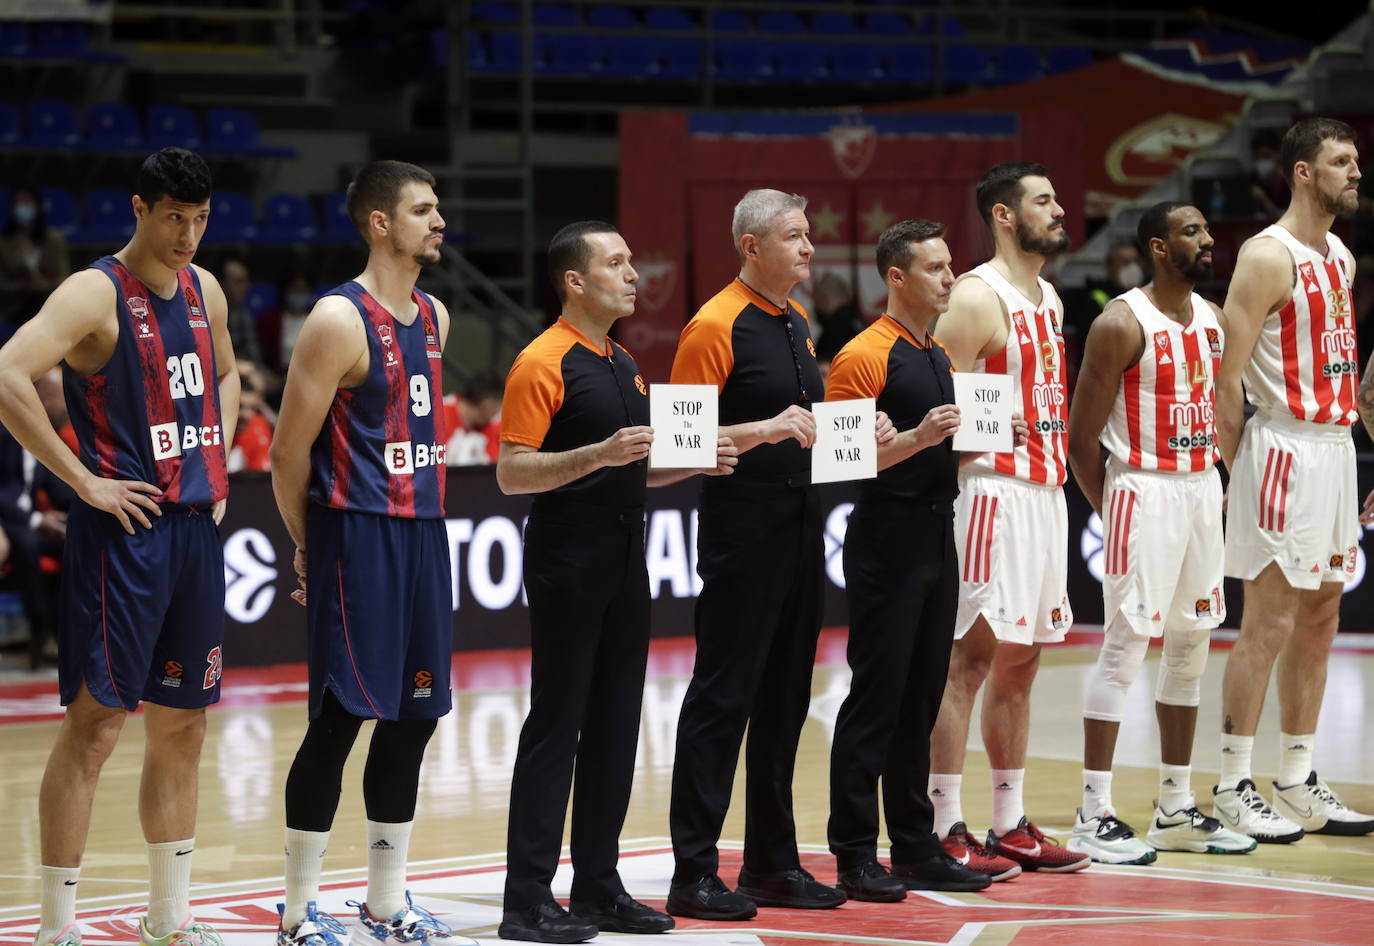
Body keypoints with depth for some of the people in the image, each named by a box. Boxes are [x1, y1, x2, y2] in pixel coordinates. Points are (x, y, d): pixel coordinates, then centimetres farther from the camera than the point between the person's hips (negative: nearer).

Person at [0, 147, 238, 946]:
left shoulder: (206, 290, 10)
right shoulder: (95, 294, -13)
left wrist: (217, 463, 14)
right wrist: (84, 481, -21)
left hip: (197, 528, 7)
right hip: (124, 530, -7)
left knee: (183, 725, 12)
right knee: (96, 723, -5)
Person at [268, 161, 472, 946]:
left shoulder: (435, 318, 13)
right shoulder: (339, 319, -12)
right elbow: (290, 451, -10)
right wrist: (310, 547, 0)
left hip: (423, 534, 8)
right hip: (355, 537, -8)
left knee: (412, 720, 10)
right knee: (341, 719, -5)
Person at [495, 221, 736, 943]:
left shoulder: (625, 367, 16)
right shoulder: (544, 362, -10)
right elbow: (512, 472, -16)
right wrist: (599, 454, -26)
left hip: (625, 560, 8)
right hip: (567, 563, -8)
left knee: (615, 725, 10)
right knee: (556, 726, -6)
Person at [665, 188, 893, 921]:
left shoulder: (796, 324, 16)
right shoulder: (716, 326, -10)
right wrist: (765, 430, -26)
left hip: (800, 527, 8)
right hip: (741, 529, -8)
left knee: (784, 699, 12)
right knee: (722, 697, -6)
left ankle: (772, 862, 19)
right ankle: (694, 873, -2)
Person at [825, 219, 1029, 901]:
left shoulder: (940, 357, 16)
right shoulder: (864, 356, -10)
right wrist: (918, 438, -27)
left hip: (937, 540, 8)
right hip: (887, 543, -8)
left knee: (921, 698, 11)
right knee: (876, 698, -6)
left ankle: (915, 849, 17)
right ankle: (855, 856, -1)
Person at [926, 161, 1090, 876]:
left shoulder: (1048, 297, 16)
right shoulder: (977, 297, -12)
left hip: (1046, 490, 9)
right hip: (994, 491, -9)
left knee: (1020, 663, 12)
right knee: (968, 660, -6)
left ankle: (1010, 825, 18)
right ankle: (944, 830, -3)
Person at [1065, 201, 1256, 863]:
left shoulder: (1211, 319, 10)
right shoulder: (1122, 324, -13)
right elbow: (1082, 436, -11)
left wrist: (1215, 484, 11)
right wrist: (1113, 512, -8)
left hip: (1202, 489, 8)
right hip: (1144, 492, -8)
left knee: (1190, 647, 12)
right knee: (1125, 648, -8)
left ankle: (1176, 809, 21)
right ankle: (1093, 817, -4)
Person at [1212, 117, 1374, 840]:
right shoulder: (1268, 257, -13)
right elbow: (1228, 376, -15)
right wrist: (1234, 471, -14)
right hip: (1287, 449, -9)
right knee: (1268, 623, -6)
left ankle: (1298, 784, 18)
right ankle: (1233, 787, 1)